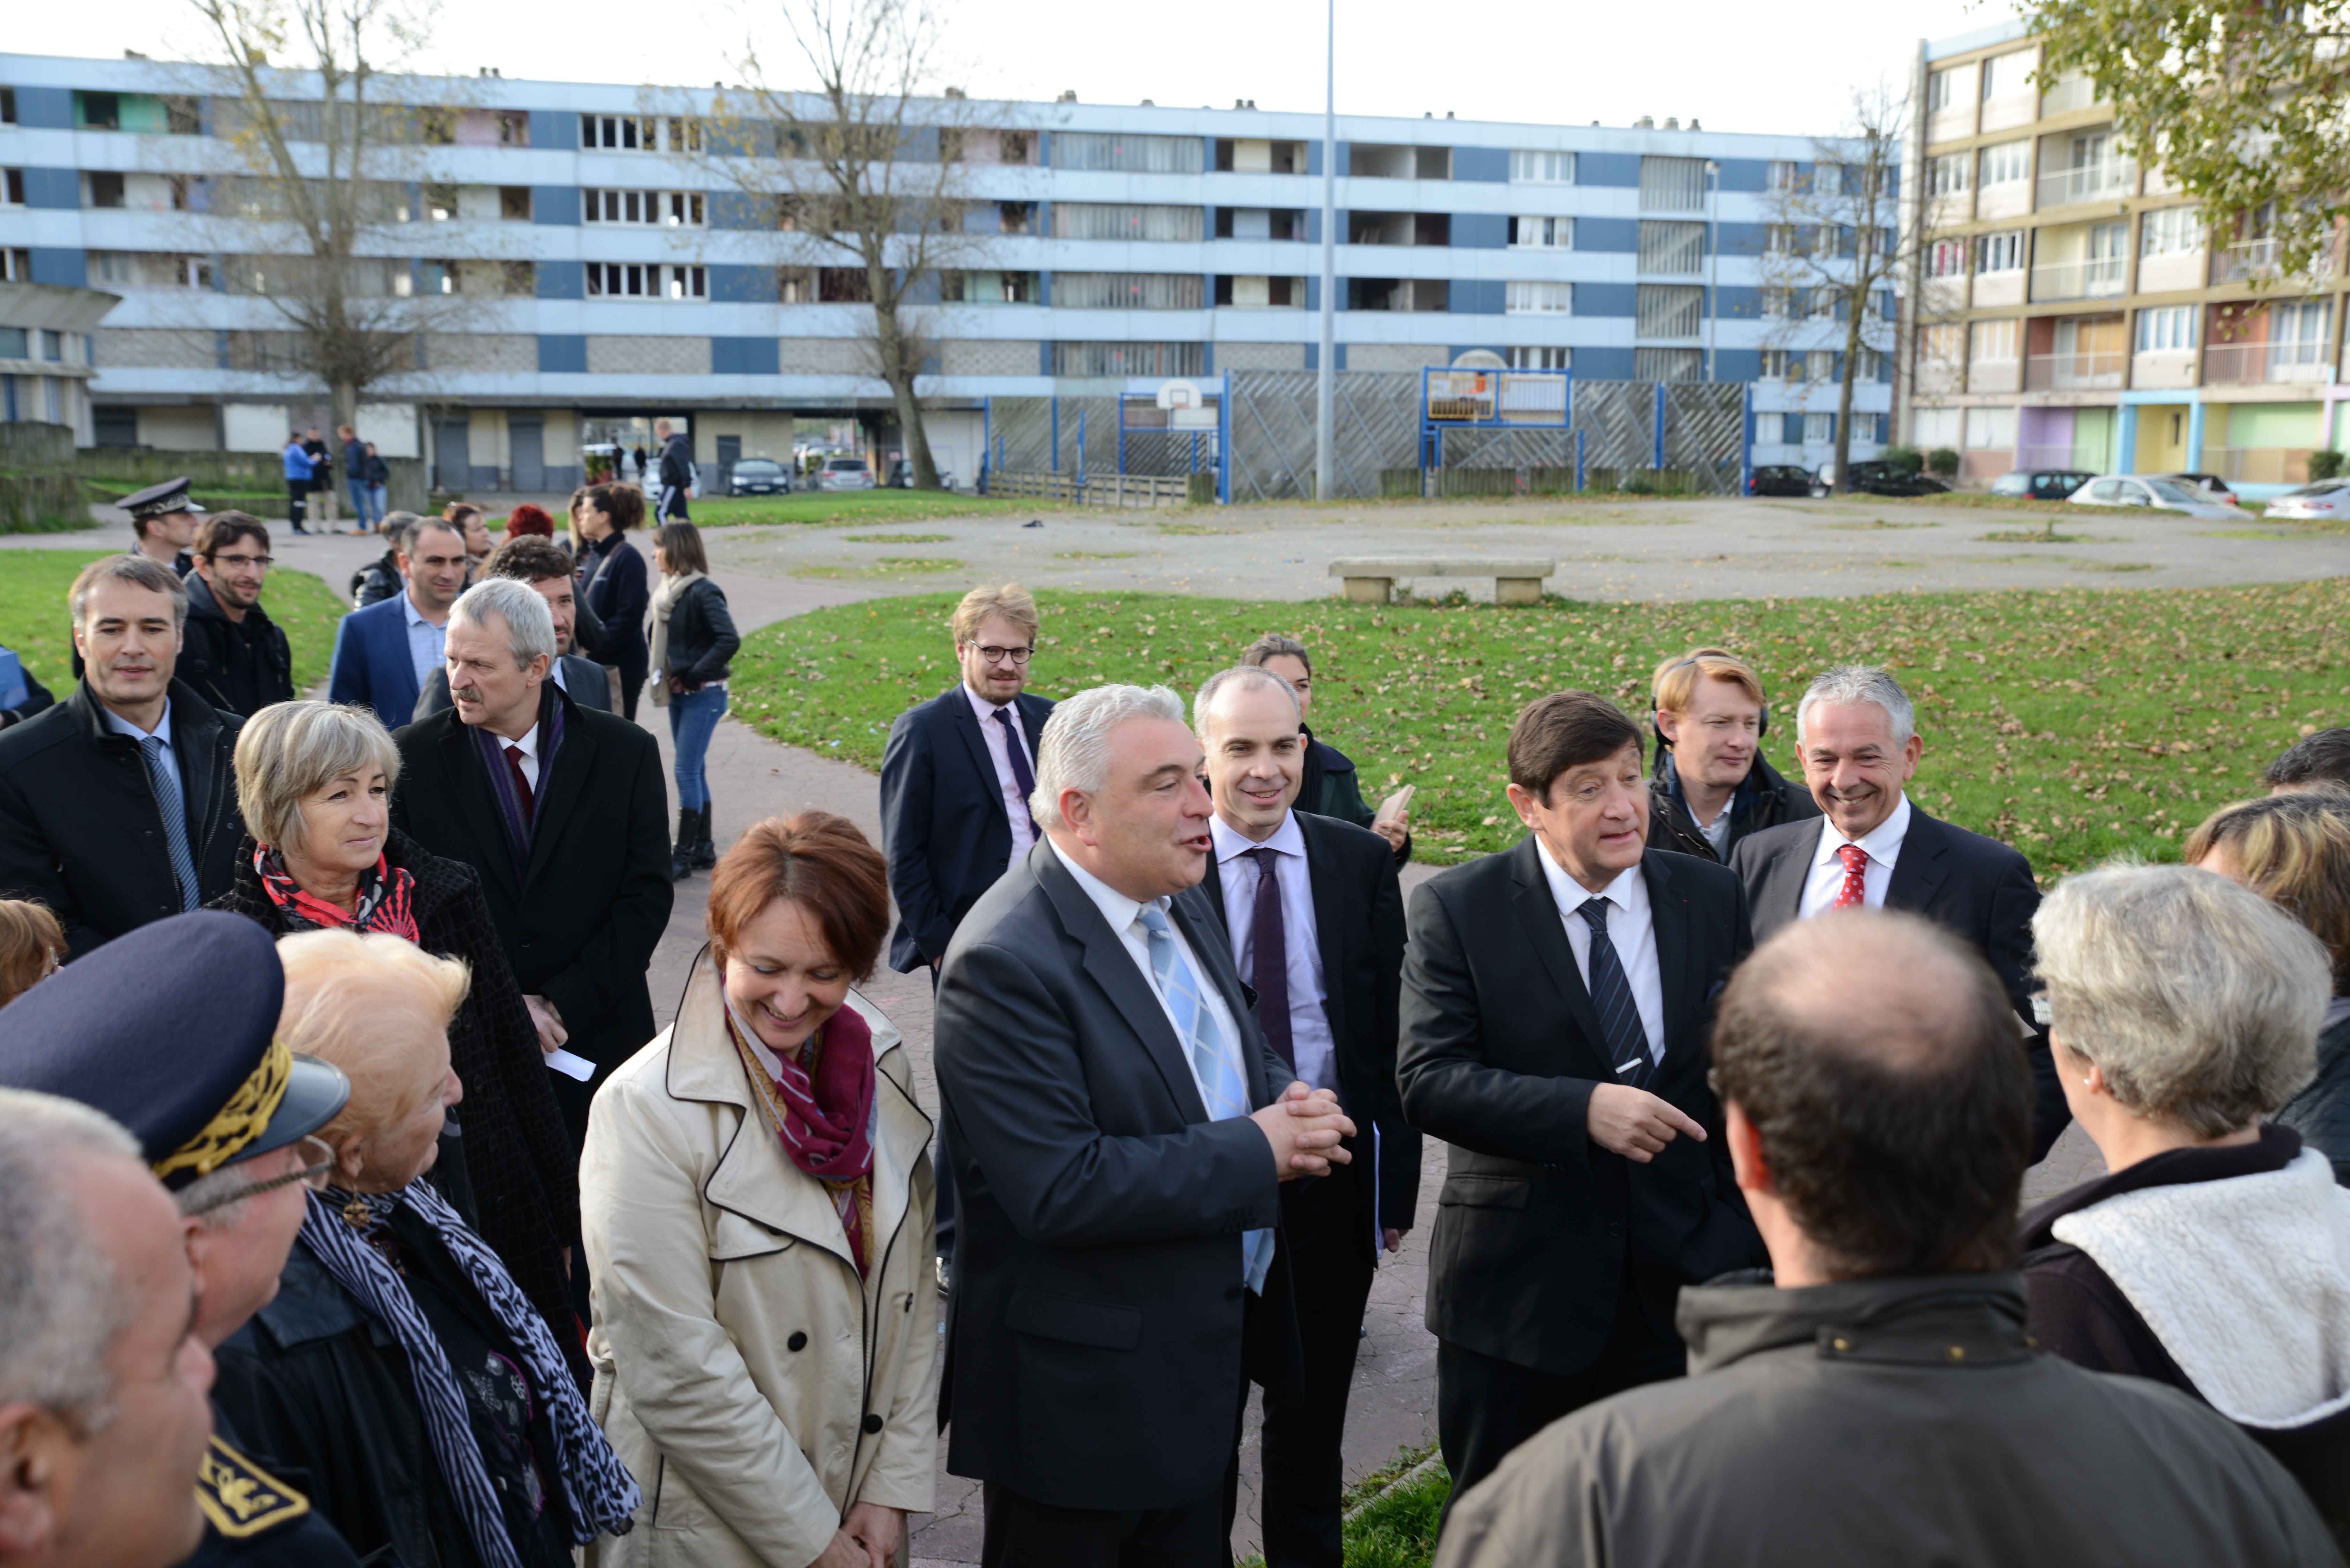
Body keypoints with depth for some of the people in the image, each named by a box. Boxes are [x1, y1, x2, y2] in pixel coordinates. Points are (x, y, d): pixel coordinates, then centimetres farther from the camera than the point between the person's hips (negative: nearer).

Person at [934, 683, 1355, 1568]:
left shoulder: (1179, 907, 4)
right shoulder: (1007, 963, -25)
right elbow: (1058, 1190, -30)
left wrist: (1290, 1107, -8)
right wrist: (1257, 1152, -23)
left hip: (1208, 1351, 8)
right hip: (1085, 1390, -8)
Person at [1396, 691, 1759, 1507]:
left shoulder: (1713, 897, 1)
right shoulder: (1457, 908, -9)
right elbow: (1427, 1079, -16)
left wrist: (1745, 1240, 6)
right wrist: (1582, 1108, -26)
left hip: (1682, 1281, 3)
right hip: (1518, 1282, -2)